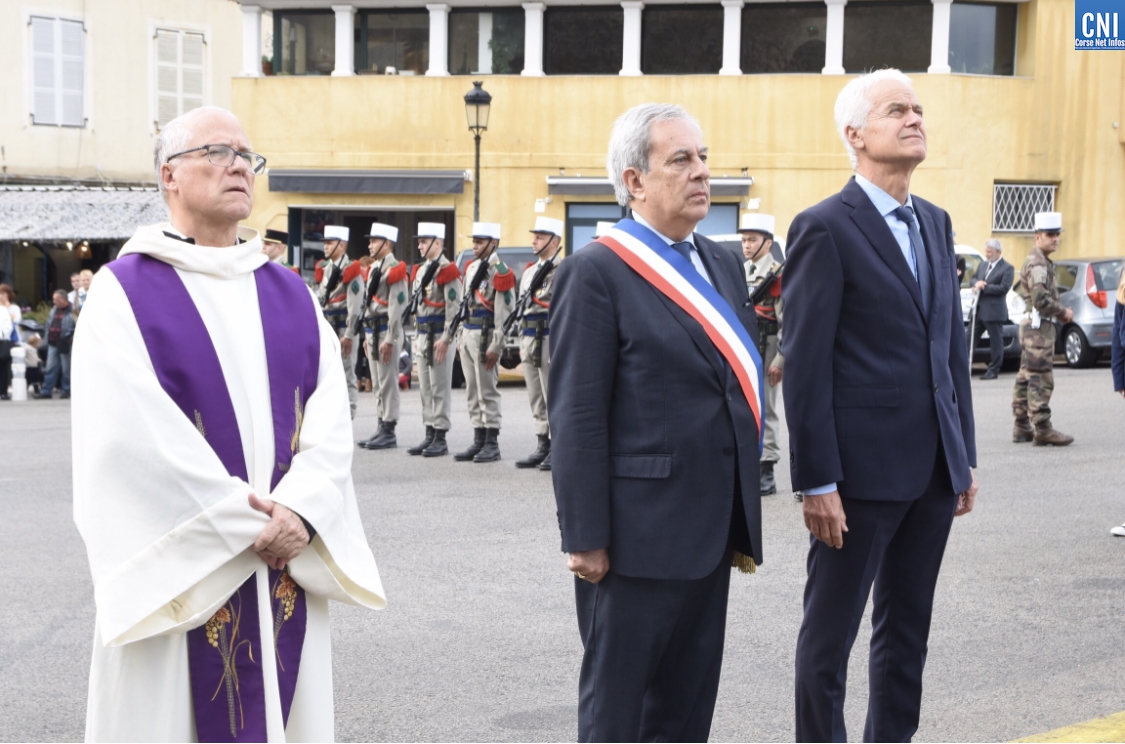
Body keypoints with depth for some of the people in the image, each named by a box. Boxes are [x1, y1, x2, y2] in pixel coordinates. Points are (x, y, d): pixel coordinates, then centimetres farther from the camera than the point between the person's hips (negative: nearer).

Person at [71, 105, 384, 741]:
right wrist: (248, 523, -14)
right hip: (178, 576, -4)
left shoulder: (292, 295, 12)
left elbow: (332, 420, 2)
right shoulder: (125, 291, -3)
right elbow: (137, 435, -13)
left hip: (287, 572, 4)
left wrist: (298, 511, -15)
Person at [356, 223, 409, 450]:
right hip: (371, 330, 9)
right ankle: (382, 428, 16)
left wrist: (389, 339, -20)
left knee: (388, 382, -5)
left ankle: (389, 432, -2)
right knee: (378, 384, 11)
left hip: (386, 331, -9)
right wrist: (367, 336, 19)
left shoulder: (394, 270, -12)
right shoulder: (373, 269, 16)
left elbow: (396, 307, -17)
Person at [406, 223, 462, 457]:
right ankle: (429, 435, 15)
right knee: (425, 389, 10)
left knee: (440, 389, -4)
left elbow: (454, 308, -16)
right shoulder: (420, 270, 15)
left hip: (439, 336, -9)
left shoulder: (447, 270, -11)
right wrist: (416, 337, 17)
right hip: (421, 335, 9)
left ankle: (441, 438, 0)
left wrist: (445, 339, -19)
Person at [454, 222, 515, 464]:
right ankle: (479, 441, 15)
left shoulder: (500, 272, -11)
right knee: (473, 392, 10)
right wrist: (461, 336, 18)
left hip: (485, 336, -8)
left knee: (487, 392, -4)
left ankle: (492, 444, 1)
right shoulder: (471, 267, 15)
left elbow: (504, 314, -15)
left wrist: (495, 346, -18)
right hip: (468, 335, 8)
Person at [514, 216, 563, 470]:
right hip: (529, 341, 8)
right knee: (536, 399, 9)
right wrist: (522, 343, 19)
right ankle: (543, 447, 15)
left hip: (550, 341, -8)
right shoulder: (529, 271, 18)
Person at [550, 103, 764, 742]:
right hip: (640, 534, -7)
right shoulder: (596, 273, -10)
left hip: (710, 534, 7)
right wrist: (586, 538, -16)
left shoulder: (723, 265, 13)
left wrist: (745, 520, 13)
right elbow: (577, 417, -13)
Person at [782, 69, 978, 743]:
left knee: (908, 632, 15)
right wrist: (817, 482, -15)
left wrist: (965, 457, 13)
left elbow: (953, 346, 15)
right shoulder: (825, 229, -9)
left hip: (933, 470, 7)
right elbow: (807, 365, -12)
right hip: (863, 471, -7)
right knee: (830, 636, 5)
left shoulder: (936, 224, 13)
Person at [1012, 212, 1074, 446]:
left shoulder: (1041, 262, 18)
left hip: (1034, 327, 11)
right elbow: (1041, 299, -25)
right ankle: (1043, 430, -9)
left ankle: (1022, 427, 16)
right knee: (1041, 380, -9)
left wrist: (1060, 312, 10)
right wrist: (1063, 312, -12)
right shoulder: (1037, 264, -15)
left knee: (1026, 378, 12)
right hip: (1039, 328, -11)